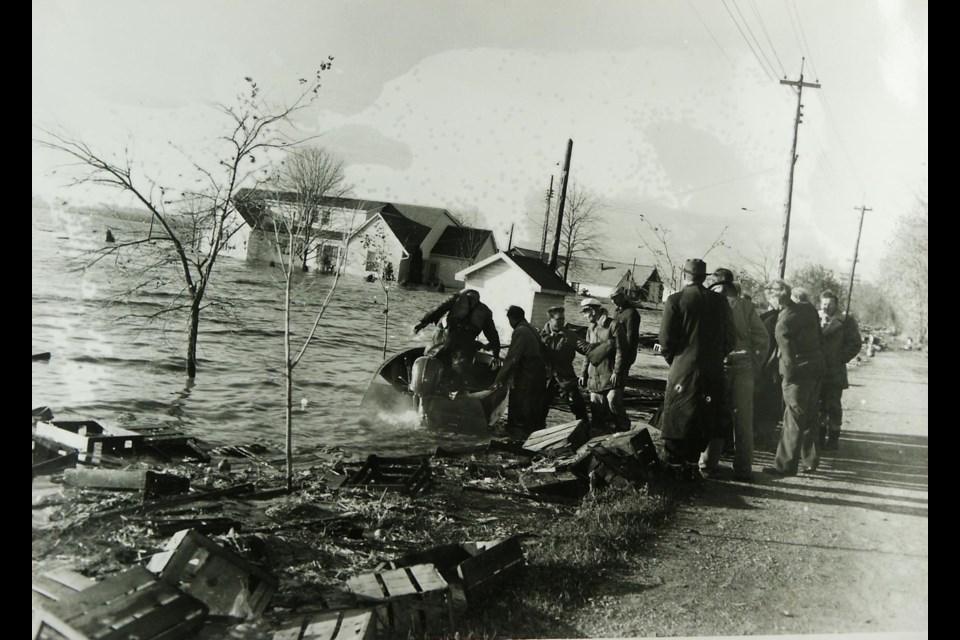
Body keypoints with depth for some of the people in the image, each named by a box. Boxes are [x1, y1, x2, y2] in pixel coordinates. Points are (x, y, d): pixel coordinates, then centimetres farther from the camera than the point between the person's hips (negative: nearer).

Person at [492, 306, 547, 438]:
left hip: (525, 382, -9)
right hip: (538, 377, 9)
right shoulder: (531, 330, 13)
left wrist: (499, 380, -15)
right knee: (534, 415, 16)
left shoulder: (520, 332, -15)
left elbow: (512, 359, -19)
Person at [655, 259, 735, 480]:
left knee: (676, 421, 5)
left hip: (683, 370, -4)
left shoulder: (675, 300, -8)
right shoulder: (720, 301, 4)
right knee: (703, 420, 14)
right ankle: (692, 466, 19)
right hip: (713, 372, 4)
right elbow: (729, 339, 5)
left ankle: (673, 467, 6)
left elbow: (666, 341, -9)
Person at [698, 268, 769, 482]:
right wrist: (755, 365, 6)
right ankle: (743, 469, 9)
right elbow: (762, 338, -2)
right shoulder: (745, 305, 3)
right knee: (742, 420, 6)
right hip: (743, 367, 1)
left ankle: (707, 464, 11)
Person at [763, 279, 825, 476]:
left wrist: (788, 375, -4)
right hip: (817, 369, 8)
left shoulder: (783, 323, -19)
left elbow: (789, 356, -16)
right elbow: (819, 336, 12)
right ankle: (810, 461, 25)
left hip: (797, 373, -8)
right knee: (810, 418, 16)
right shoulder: (808, 308, 3)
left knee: (794, 421, -3)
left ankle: (785, 465, 2)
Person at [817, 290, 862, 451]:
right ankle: (820, 435, 23)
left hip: (835, 372, -3)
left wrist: (841, 358, -10)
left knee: (833, 405, 2)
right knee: (819, 404, 11)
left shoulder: (846, 321, -1)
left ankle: (833, 438, 11)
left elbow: (855, 344, -3)